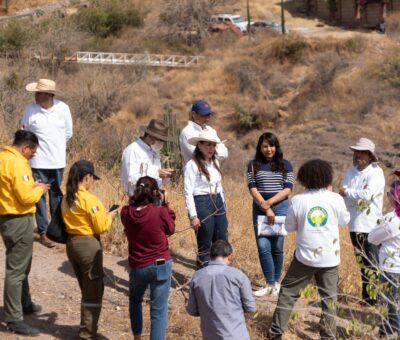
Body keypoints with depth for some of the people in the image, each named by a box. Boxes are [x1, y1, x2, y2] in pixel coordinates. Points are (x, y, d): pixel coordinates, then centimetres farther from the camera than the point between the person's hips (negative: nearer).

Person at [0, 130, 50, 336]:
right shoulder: (17, 163, -21)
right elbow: (26, 197, -23)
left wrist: (32, 186, 10)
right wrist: (40, 190, -5)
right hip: (19, 221, -10)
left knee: (21, 266, 24)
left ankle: (24, 304, 40)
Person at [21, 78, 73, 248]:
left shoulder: (63, 108, -5)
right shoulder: (30, 109, -9)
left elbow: (68, 133, 7)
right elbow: (23, 132, 4)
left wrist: (55, 145, 9)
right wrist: (37, 145, 5)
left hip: (58, 161, 2)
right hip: (39, 162, -2)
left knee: (57, 195, 15)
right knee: (40, 196, -1)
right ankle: (43, 232, 5)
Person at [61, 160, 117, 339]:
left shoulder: (66, 199, 5)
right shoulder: (90, 199, -18)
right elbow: (101, 227, -15)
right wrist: (109, 216, 4)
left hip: (71, 244, 8)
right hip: (88, 245, -8)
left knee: (86, 288, 21)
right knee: (94, 290, 5)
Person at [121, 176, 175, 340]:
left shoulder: (126, 212, -10)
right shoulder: (160, 212, -19)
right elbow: (171, 229, 0)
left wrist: (137, 198, 4)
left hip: (137, 267, 4)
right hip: (161, 266, -3)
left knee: (135, 301, 30)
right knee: (159, 311, 3)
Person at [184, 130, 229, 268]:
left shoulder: (215, 163, 11)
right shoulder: (192, 165, -11)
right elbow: (188, 192, -13)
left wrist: (223, 207, 16)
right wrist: (193, 215, -17)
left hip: (218, 204, 7)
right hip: (202, 204, -7)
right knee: (204, 246, 2)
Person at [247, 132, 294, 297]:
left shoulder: (285, 165, 6)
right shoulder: (254, 165, 6)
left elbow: (288, 189, -1)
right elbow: (252, 188, -2)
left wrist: (269, 202, -13)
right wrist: (265, 208, -12)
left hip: (280, 207, 0)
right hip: (260, 209, 0)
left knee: (277, 247, 2)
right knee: (263, 247, -8)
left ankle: (276, 282, 17)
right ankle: (270, 284, 1)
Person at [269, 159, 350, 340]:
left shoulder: (297, 200, -10)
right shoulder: (336, 199, -9)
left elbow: (289, 227, 1)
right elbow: (344, 220, 10)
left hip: (305, 256, 0)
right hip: (330, 258, 0)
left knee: (288, 292, 13)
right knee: (329, 298, 10)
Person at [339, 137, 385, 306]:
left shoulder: (376, 172, -8)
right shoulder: (351, 172, 12)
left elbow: (367, 194, -21)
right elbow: (342, 197, 3)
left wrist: (347, 192, -8)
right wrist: (358, 199, -15)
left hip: (370, 225, -6)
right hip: (355, 225, 6)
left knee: (372, 265, -6)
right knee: (363, 263, 14)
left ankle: (375, 297, 0)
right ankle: (367, 296, 22)